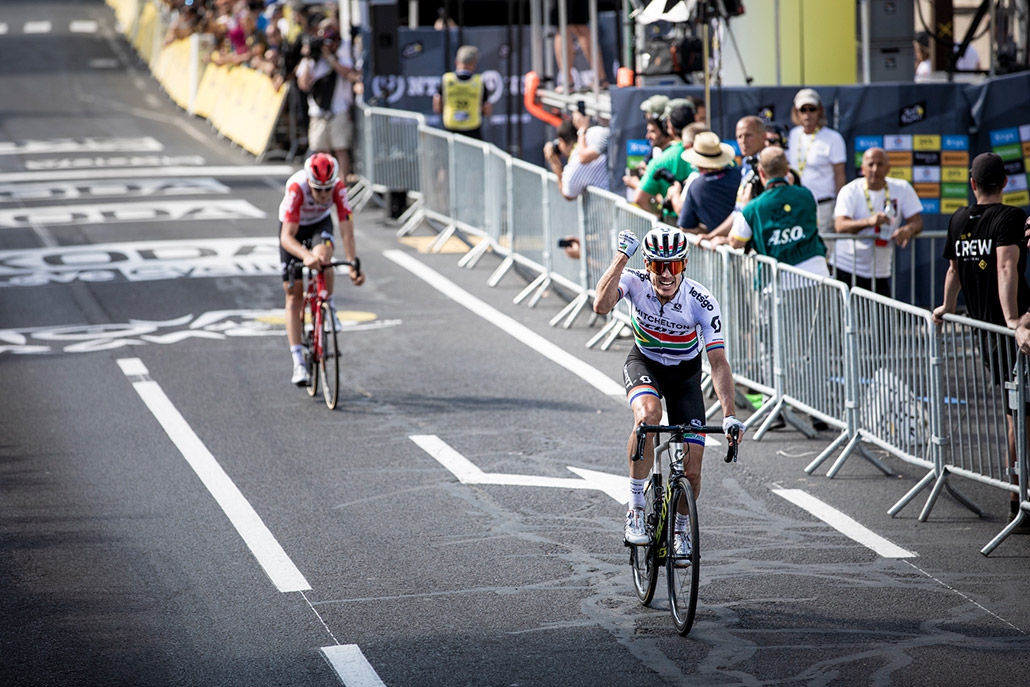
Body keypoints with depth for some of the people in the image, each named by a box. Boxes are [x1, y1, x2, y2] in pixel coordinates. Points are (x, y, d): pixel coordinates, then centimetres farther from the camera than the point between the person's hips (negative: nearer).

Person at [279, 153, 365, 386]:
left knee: (323, 255, -35)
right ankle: (298, 362, -3)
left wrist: (353, 264, -45)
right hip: (293, 227, -1)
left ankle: (330, 308, -9)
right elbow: (287, 237, -44)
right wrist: (305, 255, -62)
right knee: (294, 294, -4)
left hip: (320, 223, 1)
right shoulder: (296, 187, -39)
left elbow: (346, 230, -33)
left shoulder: (339, 188, -32)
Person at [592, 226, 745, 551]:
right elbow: (601, 306, -44)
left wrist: (729, 416, -39)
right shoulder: (635, 282, -25)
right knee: (647, 415, -37)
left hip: (685, 374, 1)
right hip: (644, 363, -1)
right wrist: (622, 256, -43)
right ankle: (635, 509, -24)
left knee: (692, 472, -6)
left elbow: (718, 361, -29)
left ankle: (680, 528, 27)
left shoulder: (702, 302, -28)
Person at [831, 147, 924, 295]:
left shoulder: (902, 189, 2)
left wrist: (908, 230, -29)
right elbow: (840, 226, -21)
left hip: (881, 272, 2)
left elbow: (917, 222, -3)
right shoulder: (850, 191, -6)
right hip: (846, 269, -2)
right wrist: (869, 221, -40)